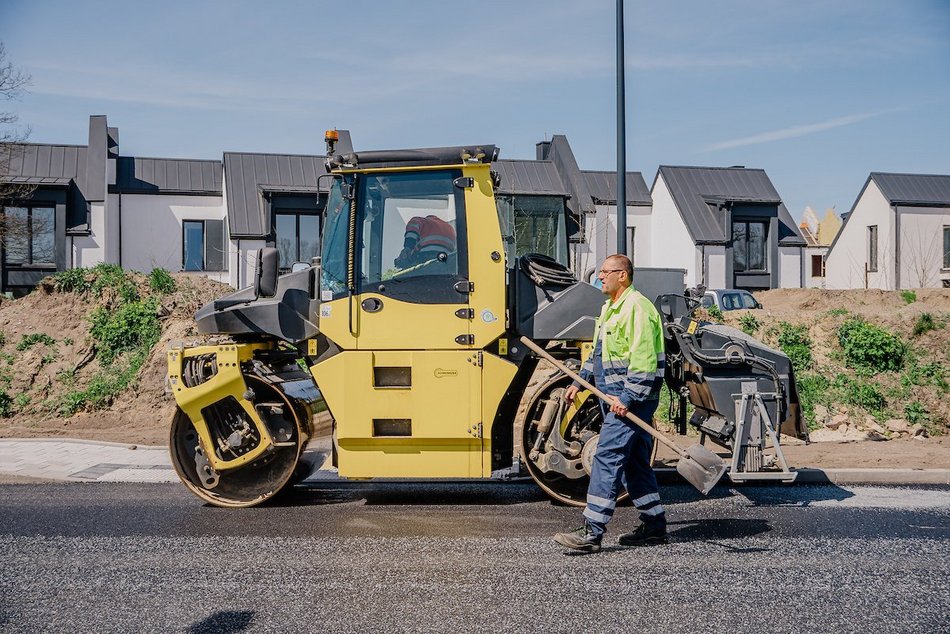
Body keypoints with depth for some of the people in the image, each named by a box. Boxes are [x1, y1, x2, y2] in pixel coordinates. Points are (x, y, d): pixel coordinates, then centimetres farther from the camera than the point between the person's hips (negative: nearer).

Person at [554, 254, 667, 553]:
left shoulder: (636, 308, -15)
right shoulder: (610, 307, 19)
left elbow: (644, 360, -22)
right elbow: (599, 352, 28)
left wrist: (627, 398, -25)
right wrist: (579, 382, 21)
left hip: (633, 398, -11)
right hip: (619, 396, 11)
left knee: (607, 458, -13)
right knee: (634, 463, 14)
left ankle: (591, 533, -12)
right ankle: (654, 528, 23)